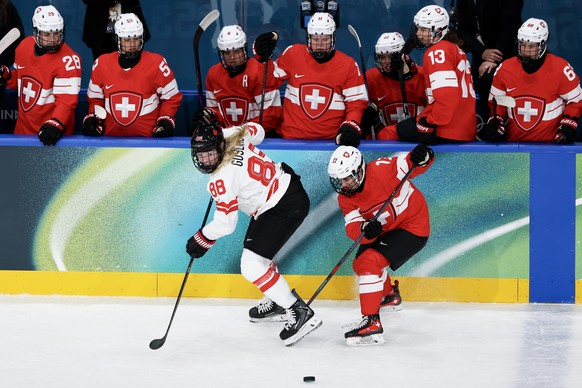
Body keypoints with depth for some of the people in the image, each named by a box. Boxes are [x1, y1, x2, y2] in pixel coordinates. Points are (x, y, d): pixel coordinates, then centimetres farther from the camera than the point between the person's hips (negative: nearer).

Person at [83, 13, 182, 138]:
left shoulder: (157, 64, -2)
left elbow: (171, 98, 7)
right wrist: (93, 119, 4)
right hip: (111, 136, 2)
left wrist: (165, 121, -5)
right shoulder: (102, 64, 5)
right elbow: (95, 98, 19)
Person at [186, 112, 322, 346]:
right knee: (255, 251, 24)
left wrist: (202, 239, -2)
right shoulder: (233, 135, -6)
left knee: (251, 265, -12)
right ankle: (277, 303, 42)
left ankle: (299, 313, -9)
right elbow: (256, 131, 18)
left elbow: (226, 223, -19)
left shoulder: (222, 179, -26)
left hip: (285, 207, -11)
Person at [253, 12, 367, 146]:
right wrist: (261, 56, 1)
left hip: (331, 140, -1)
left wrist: (351, 125, -14)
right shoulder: (293, 54, 3)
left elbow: (356, 101, 3)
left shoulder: (348, 65, 1)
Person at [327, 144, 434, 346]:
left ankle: (371, 322, -27)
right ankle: (389, 295, 50)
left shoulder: (382, 169, -25)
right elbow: (352, 227, -18)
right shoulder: (345, 199, -7)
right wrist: (364, 228, -41)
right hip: (384, 229, 9)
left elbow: (411, 164, -20)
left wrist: (422, 157, -44)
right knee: (360, 263, 18)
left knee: (370, 262, -23)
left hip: (413, 227, -8)